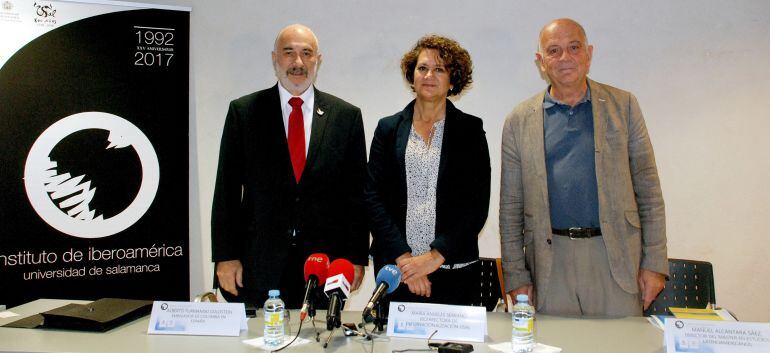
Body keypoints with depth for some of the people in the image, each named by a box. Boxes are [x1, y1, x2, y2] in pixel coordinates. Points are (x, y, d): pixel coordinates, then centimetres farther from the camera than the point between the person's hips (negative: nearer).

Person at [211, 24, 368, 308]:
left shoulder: (346, 115, 4)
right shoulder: (243, 111, 3)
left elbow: (357, 192, 5)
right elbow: (227, 190, 3)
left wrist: (357, 257, 2)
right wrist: (225, 256, -1)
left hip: (326, 263, 1)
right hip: (258, 265, 0)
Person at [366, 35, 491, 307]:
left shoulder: (470, 129, 4)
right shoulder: (389, 128, 8)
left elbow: (478, 205, -2)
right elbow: (373, 198, 1)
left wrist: (435, 256, -12)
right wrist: (403, 257, -10)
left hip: (454, 270, -1)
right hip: (395, 267, 1)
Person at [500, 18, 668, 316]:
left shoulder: (623, 105, 6)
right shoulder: (519, 121, 5)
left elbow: (648, 189, 5)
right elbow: (510, 207, 6)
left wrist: (654, 263, 0)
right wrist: (515, 276, 2)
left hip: (616, 258, 0)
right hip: (550, 263, 0)